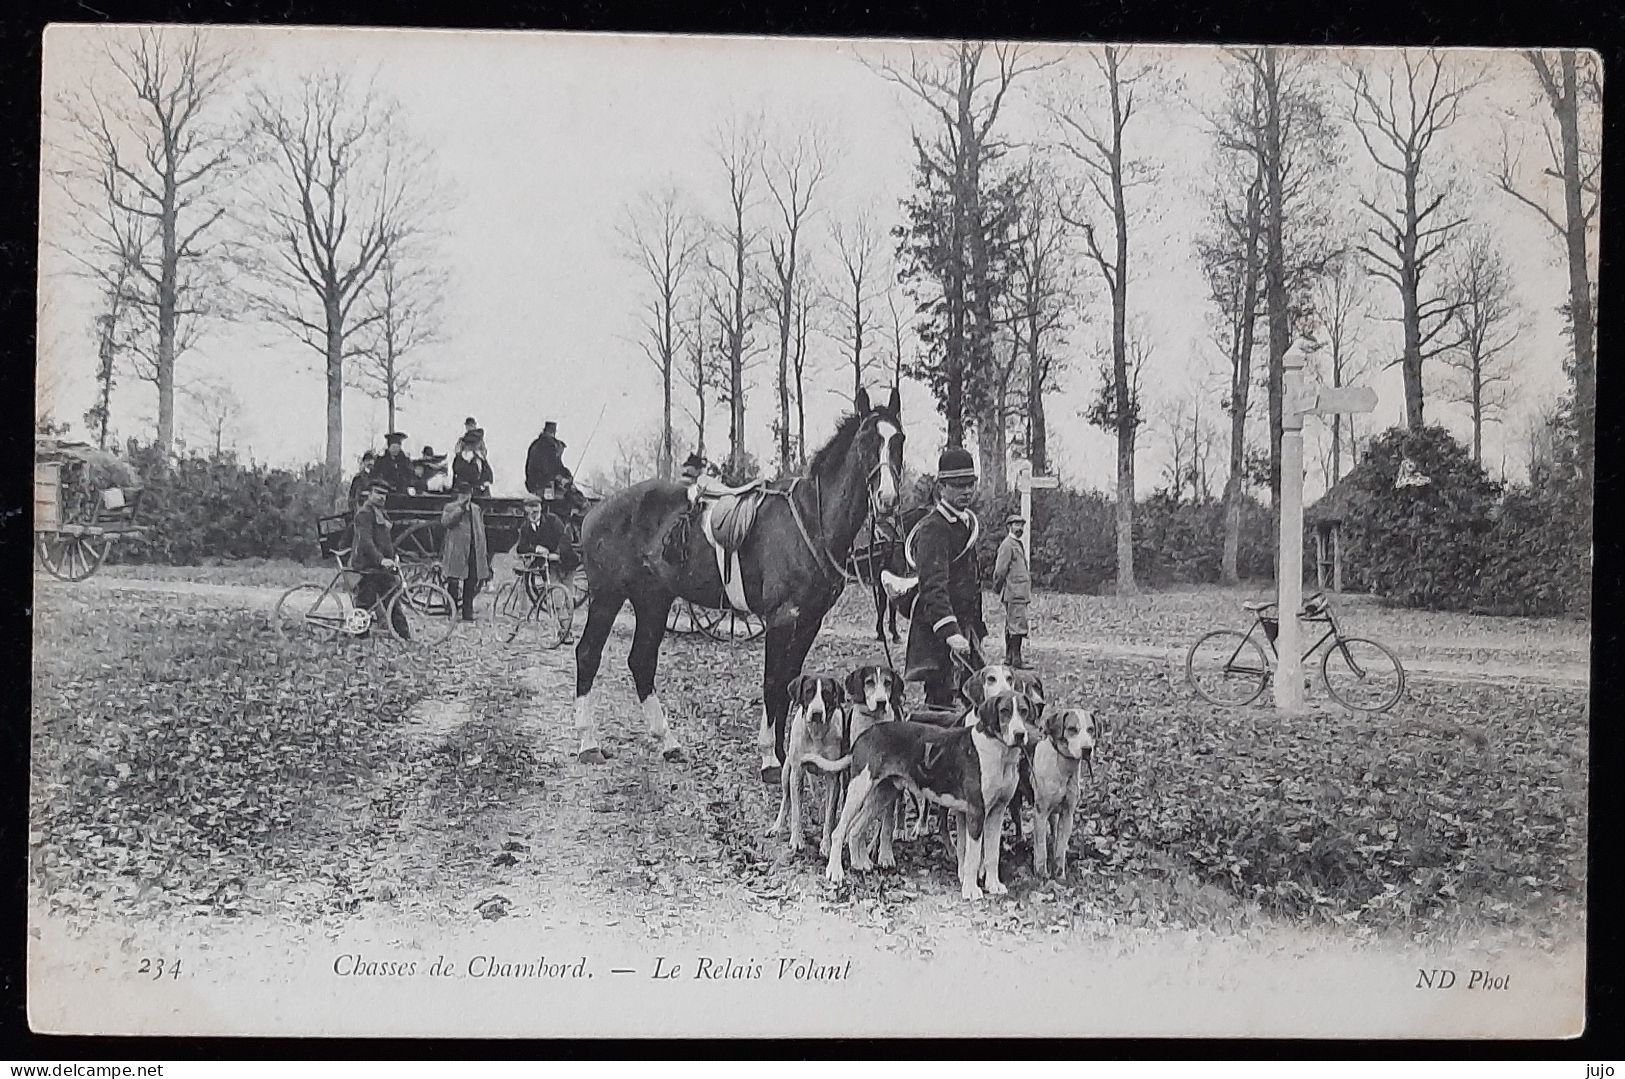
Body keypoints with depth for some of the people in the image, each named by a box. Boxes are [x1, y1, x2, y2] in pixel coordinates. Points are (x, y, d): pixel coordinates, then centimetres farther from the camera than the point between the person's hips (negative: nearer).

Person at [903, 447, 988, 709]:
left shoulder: (969, 521, 15)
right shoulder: (933, 529, -16)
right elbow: (933, 587, -27)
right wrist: (950, 632, -38)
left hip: (965, 626, 9)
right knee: (941, 698, -10)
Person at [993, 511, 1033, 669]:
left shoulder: (1018, 544, 21)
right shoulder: (1007, 545, -11)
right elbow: (1000, 570, -12)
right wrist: (999, 588, -4)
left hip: (1021, 592, 10)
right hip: (1014, 592, -10)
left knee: (1011, 626, 12)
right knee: (1018, 625, -13)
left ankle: (1009, 657, 17)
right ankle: (1016, 659, -14)